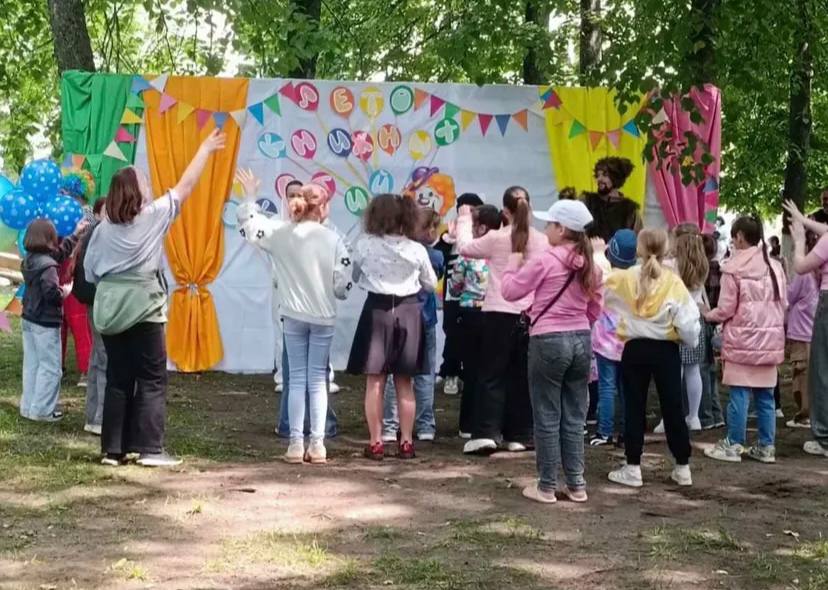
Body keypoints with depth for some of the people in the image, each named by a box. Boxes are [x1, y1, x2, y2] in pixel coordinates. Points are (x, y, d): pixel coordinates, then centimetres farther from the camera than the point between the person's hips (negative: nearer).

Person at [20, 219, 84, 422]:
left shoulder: (30, 259, 6)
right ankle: (42, 410, 1)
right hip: (45, 323, -9)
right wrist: (65, 291, -10)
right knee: (50, 368, -1)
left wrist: (75, 235, 25)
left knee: (31, 365, 15)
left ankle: (28, 406, 20)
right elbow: (52, 293, -31)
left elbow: (59, 252, 20)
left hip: (29, 320, 9)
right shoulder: (47, 266, -22)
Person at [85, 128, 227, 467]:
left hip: (109, 309, 4)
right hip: (143, 307, -4)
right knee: (152, 378, 1)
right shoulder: (154, 215, -4)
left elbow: (90, 271, 4)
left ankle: (113, 449, 9)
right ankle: (150, 449, -4)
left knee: (117, 379, 9)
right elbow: (185, 186, 4)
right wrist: (206, 149, 12)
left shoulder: (104, 227, 6)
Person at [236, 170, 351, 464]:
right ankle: (317, 445, 3)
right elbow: (343, 285, -9)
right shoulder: (332, 239, -10)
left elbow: (248, 224, 8)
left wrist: (250, 196, 21)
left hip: (293, 316, 2)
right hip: (323, 318, -2)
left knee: (297, 379, 9)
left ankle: (296, 444, 6)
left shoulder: (281, 232, -4)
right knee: (318, 380, 6)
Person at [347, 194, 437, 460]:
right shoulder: (416, 250, -5)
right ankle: (406, 442, 11)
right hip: (409, 312, 2)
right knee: (404, 383, 10)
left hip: (377, 311, -2)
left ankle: (376, 443, 2)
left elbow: (354, 277, 6)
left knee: (375, 382, 3)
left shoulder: (364, 245, -8)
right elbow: (430, 284, 8)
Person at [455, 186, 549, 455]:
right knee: (522, 375, 11)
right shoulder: (542, 241, 0)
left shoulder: (496, 238, -8)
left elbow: (465, 248, 6)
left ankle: (485, 433, -8)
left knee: (492, 375, 2)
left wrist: (464, 219, 19)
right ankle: (520, 435, 15)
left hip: (499, 314, -3)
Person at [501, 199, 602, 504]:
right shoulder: (590, 264, 6)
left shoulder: (546, 260, -13)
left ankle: (546, 486, 8)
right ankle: (576, 484, 16)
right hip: (581, 340, 6)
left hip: (548, 341, -6)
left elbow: (510, 291, -5)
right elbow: (594, 310, 13)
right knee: (574, 417, 12)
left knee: (547, 418, 3)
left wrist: (514, 261, 10)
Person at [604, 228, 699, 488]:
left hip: (635, 349, 0)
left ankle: (633, 468, 7)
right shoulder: (673, 281, -7)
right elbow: (687, 323, -8)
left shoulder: (623, 279, -4)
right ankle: (683, 468, 14)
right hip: (666, 350, 0)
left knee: (634, 408, 7)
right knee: (673, 407, 8)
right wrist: (690, 338, 11)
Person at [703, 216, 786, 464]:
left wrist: (708, 315, 11)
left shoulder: (734, 268, -10)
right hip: (770, 339, 5)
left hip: (743, 340, -5)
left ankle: (733, 445, 6)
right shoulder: (775, 266, 5)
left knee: (739, 395, 0)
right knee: (765, 395, 9)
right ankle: (766, 446, 13)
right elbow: (783, 304, 10)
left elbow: (726, 309, -7)